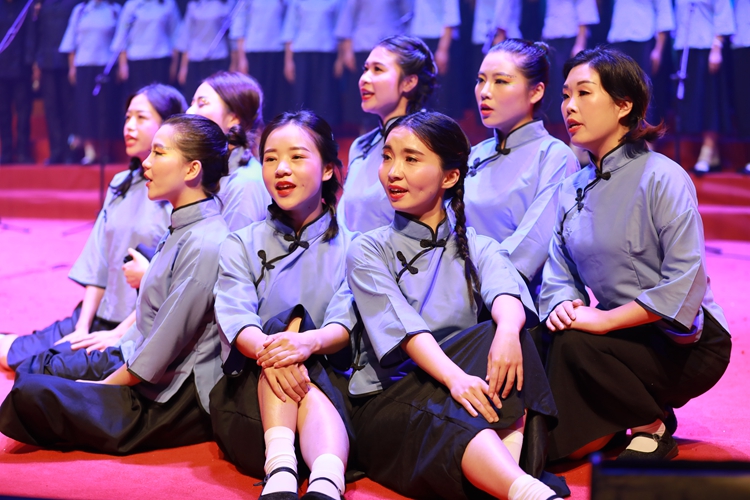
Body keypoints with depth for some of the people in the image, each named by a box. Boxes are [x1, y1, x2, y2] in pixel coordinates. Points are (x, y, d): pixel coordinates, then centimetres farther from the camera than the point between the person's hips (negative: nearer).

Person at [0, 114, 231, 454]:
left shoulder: (205, 245, -20)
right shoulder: (181, 232, 13)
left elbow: (165, 347, -19)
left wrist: (105, 385, -9)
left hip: (181, 405, -10)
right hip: (148, 384, 10)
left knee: (31, 395, -20)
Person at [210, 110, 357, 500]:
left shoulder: (350, 248, 11)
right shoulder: (241, 245, 15)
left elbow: (346, 325, -6)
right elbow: (235, 317, -4)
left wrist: (311, 341, -32)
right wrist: (265, 348, -30)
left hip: (328, 378, -1)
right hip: (248, 388, 1)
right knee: (291, 320, -28)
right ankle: (280, 469, -48)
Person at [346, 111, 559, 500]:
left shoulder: (476, 248, 14)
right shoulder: (369, 251, 7)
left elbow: (505, 292, -11)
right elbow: (403, 326, -12)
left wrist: (507, 329, -36)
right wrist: (454, 377, -31)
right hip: (386, 402, -3)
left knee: (504, 336, -27)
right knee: (443, 419, -37)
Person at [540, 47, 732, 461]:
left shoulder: (661, 177, -15)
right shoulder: (572, 189, 7)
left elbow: (685, 282, -23)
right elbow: (559, 273, 7)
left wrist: (606, 319, -26)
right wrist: (563, 304, -16)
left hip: (686, 342, -7)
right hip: (627, 336, 7)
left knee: (575, 344, -29)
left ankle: (652, 429, -6)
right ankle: (644, 408, 12)